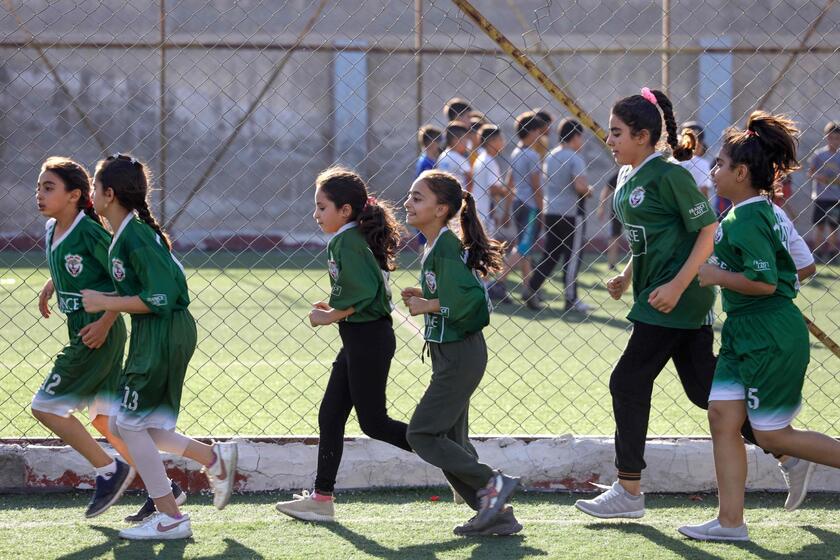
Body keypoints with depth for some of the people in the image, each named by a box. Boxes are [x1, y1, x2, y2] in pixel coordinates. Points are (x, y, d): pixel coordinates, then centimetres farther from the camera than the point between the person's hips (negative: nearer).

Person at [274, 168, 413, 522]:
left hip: (368, 338, -10)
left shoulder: (348, 243, -16)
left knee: (373, 421, -4)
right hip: (358, 339, 10)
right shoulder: (344, 241, 13)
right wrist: (335, 308, 8)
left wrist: (332, 316, -15)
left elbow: (364, 292, -26)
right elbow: (368, 290, 17)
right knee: (330, 416, 10)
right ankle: (321, 498, 14)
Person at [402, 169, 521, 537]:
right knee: (450, 441, 12)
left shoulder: (445, 248, -18)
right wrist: (423, 298, 6)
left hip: (459, 354, -10)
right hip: (450, 353, 10)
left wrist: (428, 307, -17)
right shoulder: (436, 246, 12)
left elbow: (469, 297, -28)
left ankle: (492, 483, -3)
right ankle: (497, 514, 16)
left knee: (421, 433, -9)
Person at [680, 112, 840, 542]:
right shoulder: (756, 211, 12)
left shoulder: (749, 221, -19)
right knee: (722, 414, 3)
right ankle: (731, 521, 2)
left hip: (771, 339, -10)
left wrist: (716, 277, -14)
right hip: (744, 333, 10)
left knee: (772, 435, -3)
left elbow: (765, 281, -25)